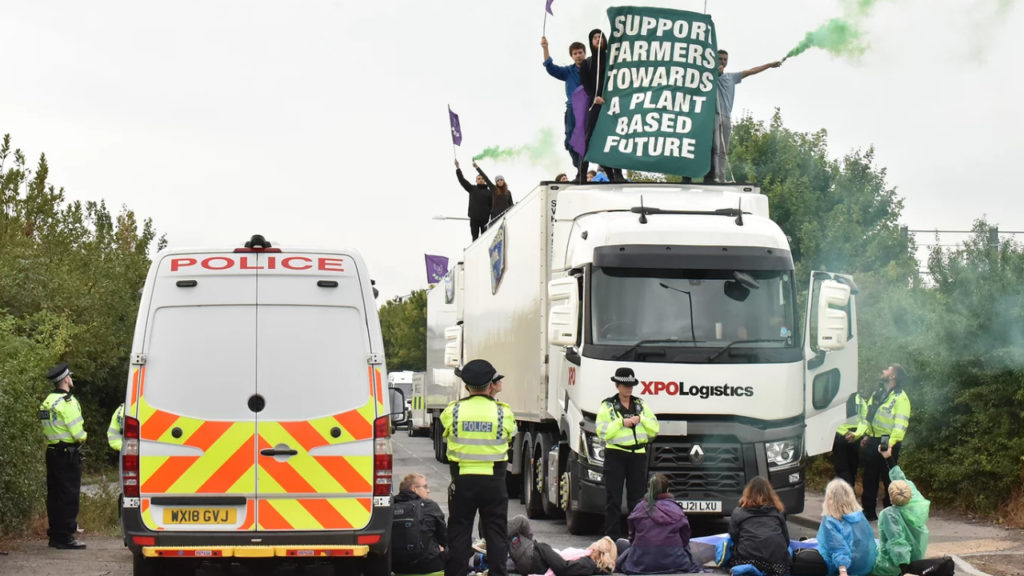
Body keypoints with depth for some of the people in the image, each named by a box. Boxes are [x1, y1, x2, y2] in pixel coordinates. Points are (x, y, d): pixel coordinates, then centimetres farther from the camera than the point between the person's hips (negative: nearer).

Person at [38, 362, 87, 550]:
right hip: (68, 454, -9)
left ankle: (55, 536, 18)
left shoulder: (47, 402, 13)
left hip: (52, 452, 9)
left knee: (54, 495, 13)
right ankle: (66, 537, -6)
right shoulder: (67, 402, -15)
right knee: (69, 497, -5)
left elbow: (46, 429, 14)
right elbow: (78, 433, -20)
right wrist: (83, 436, 3)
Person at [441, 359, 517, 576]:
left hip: (462, 479, 0)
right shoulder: (503, 412, -5)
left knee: (459, 533, 7)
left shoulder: (452, 411, -4)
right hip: (494, 481, 0)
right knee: (496, 533, 7)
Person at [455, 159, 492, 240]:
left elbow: (492, 206, 2)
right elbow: (462, 180, 4)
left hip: (485, 218, -1)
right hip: (474, 218, 1)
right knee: (475, 237, 3)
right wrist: (458, 168, -3)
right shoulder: (472, 189, 8)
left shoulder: (489, 192, 6)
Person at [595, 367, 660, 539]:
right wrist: (622, 423, -13)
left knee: (637, 496, 4)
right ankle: (612, 536, 0)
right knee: (613, 498, -3)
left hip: (638, 455, 3)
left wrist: (640, 419, -4)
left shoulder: (641, 405, 15)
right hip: (615, 455, -3)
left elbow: (654, 428, 11)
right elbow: (602, 432, -8)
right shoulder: (607, 406, 3)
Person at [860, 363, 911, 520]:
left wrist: (890, 443, -29)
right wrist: (867, 436, 18)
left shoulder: (900, 398, -12)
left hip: (888, 444, -8)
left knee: (889, 479, -3)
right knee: (869, 479, 12)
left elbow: (901, 425, -20)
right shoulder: (878, 394, 15)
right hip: (873, 442, 8)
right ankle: (869, 511, 21)